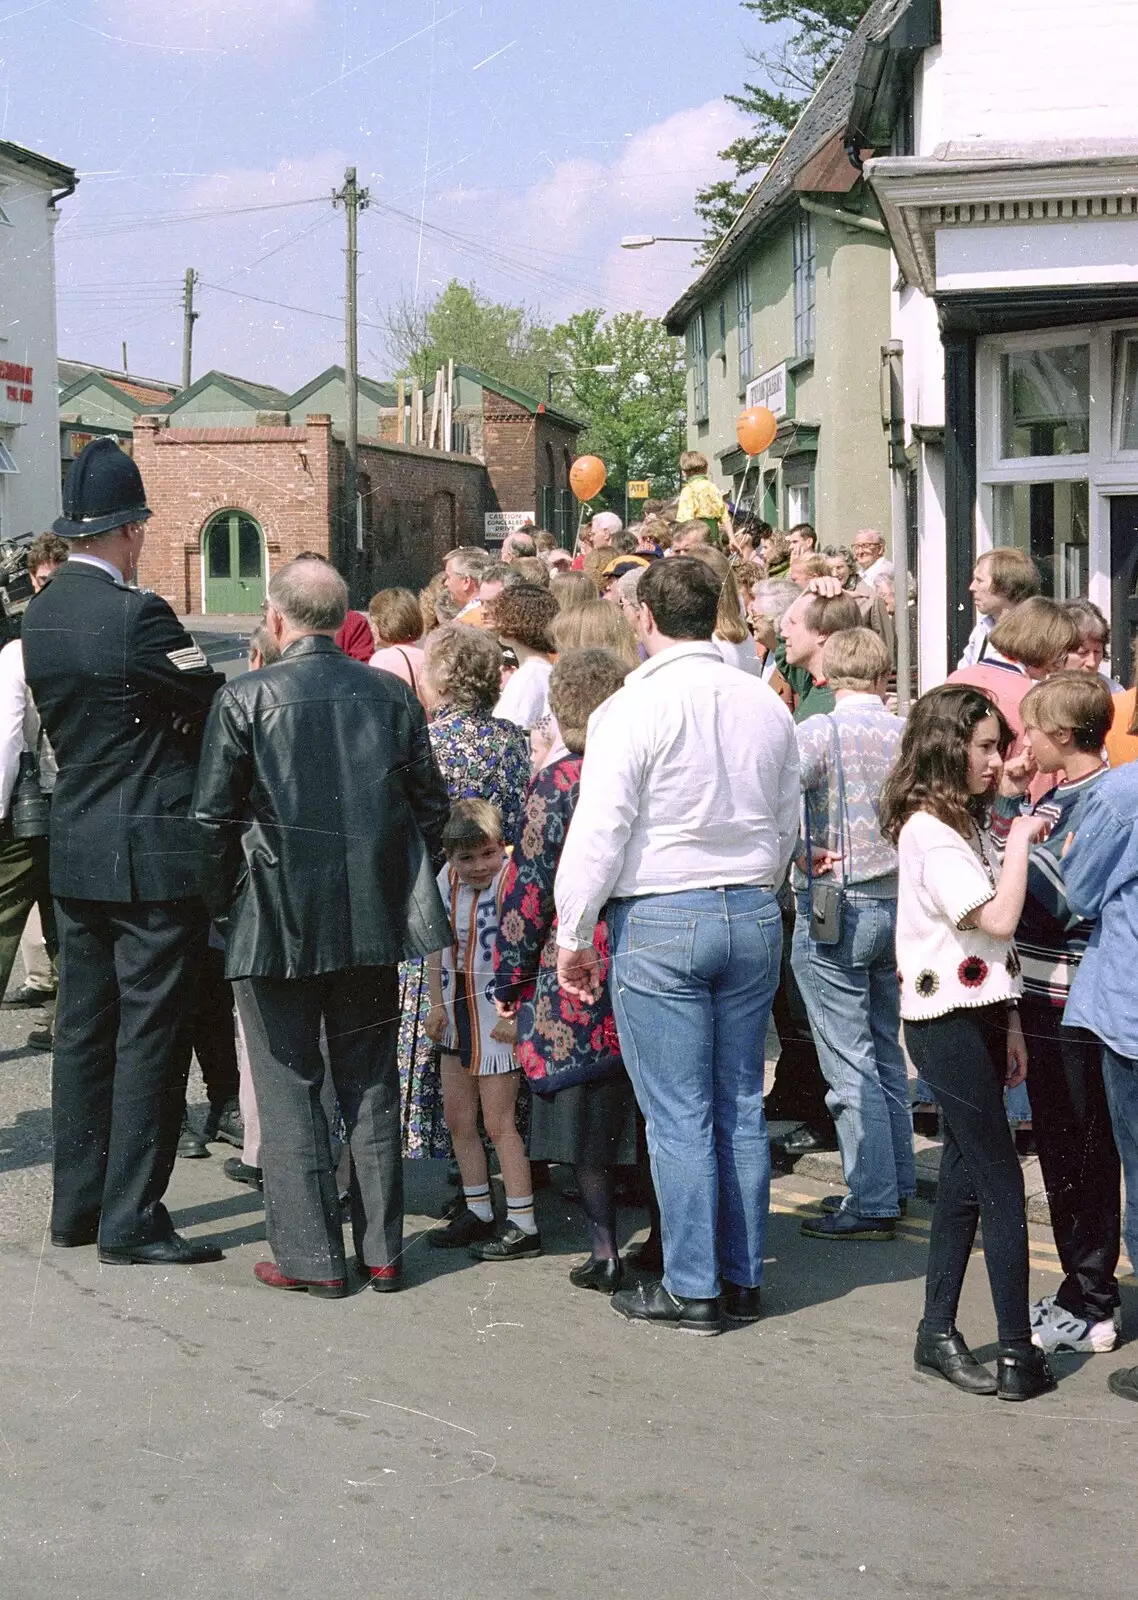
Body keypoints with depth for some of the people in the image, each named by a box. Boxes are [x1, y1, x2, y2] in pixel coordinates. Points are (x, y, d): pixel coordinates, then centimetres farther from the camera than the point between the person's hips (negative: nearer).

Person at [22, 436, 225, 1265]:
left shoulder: (40, 614, 8)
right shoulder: (137, 614, -18)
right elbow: (211, 708, -11)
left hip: (75, 851, 8)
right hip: (153, 854, -8)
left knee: (83, 1029, 14)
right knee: (149, 1035, -1)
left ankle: (78, 1204, 21)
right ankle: (131, 1219, 2)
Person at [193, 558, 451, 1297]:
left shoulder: (245, 698, -8)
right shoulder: (392, 694, 2)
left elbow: (214, 817, -6)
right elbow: (430, 802, 6)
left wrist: (221, 904, 8)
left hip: (277, 924, -3)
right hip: (374, 919, 4)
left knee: (290, 1090, 5)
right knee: (372, 1084, 13)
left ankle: (312, 1255, 7)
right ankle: (382, 1249, 17)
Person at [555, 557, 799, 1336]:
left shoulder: (634, 708, -12)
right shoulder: (767, 706, 6)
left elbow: (599, 833, -12)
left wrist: (573, 936, -3)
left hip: (661, 922, -6)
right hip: (754, 917, 6)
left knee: (679, 1115, 0)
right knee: (741, 1105, 12)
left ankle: (692, 1288, 6)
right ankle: (743, 1276, 19)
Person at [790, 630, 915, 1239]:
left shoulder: (819, 732, -12)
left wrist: (800, 855, -12)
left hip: (833, 909, -6)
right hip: (898, 905, 6)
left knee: (850, 1062, -2)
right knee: (884, 1052, 18)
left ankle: (872, 1204, 1)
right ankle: (895, 1183, 24)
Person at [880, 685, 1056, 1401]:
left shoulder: (968, 823, 15)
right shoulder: (927, 830, -16)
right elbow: (998, 920, -24)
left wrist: (1009, 1024, 12)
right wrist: (1022, 839, -13)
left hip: (976, 1019, 9)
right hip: (947, 1024, -9)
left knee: (965, 1180, 11)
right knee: (1003, 1187, -7)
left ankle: (939, 1332, 18)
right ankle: (1018, 1356, -3)